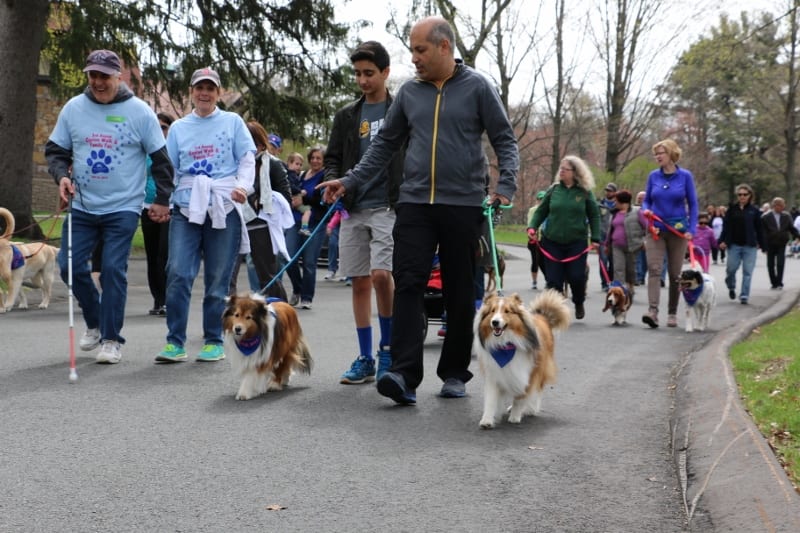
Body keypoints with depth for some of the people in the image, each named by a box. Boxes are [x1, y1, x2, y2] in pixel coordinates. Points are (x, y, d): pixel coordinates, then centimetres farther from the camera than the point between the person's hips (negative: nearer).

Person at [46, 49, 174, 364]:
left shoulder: (139, 111, -5)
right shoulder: (73, 108, 3)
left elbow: (160, 158, 2)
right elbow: (55, 150, 12)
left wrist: (162, 200, 3)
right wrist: (61, 176, -7)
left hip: (123, 208, -4)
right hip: (82, 206, 4)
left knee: (113, 271, -6)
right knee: (70, 265, 2)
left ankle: (111, 339, 5)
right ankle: (95, 323, 24)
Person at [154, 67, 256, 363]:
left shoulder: (233, 122, 10)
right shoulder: (178, 128, 16)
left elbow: (247, 159, 5)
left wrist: (243, 186, -14)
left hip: (224, 209, -1)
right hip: (185, 209, 1)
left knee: (218, 280, 3)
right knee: (178, 274, -11)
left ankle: (214, 342, 13)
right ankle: (175, 342, -4)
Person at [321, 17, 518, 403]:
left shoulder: (477, 88, 1)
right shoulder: (409, 92, 10)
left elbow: (505, 140, 2)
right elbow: (385, 145, 15)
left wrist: (506, 185, -13)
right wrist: (349, 182, 8)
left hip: (463, 205, -2)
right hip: (414, 204, 2)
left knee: (459, 292, 5)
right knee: (408, 285, -10)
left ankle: (455, 374, 17)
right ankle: (404, 375, -14)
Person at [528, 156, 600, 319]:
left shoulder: (585, 192, 0)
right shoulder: (553, 190, 4)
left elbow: (594, 216, 3)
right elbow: (541, 211, 9)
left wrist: (595, 238, -3)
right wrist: (532, 227, -7)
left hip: (577, 242, -1)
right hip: (552, 242, 2)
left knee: (576, 277, -4)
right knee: (554, 279, -1)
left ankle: (579, 303, 26)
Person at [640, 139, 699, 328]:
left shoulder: (685, 176, -2)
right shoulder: (653, 176, 3)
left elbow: (693, 204, 1)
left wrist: (691, 229, -7)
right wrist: (646, 210, -12)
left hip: (678, 231, -1)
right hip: (656, 230, 1)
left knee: (675, 273, 7)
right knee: (654, 269, -14)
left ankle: (672, 313, 18)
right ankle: (653, 311, -23)